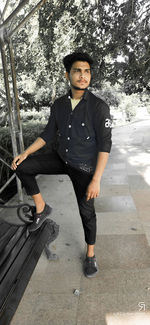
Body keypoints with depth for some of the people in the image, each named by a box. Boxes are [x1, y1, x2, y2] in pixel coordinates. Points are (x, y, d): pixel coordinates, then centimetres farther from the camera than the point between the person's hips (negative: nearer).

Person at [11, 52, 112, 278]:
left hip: (84, 167, -4)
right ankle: (41, 208, 9)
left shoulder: (99, 106, -20)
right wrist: (26, 153, -3)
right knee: (22, 167, -11)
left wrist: (96, 180, -27)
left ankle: (90, 254, 31)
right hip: (61, 158, 5)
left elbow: (105, 145, -22)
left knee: (86, 211, 5)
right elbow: (49, 134, 5)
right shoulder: (59, 104, -4)